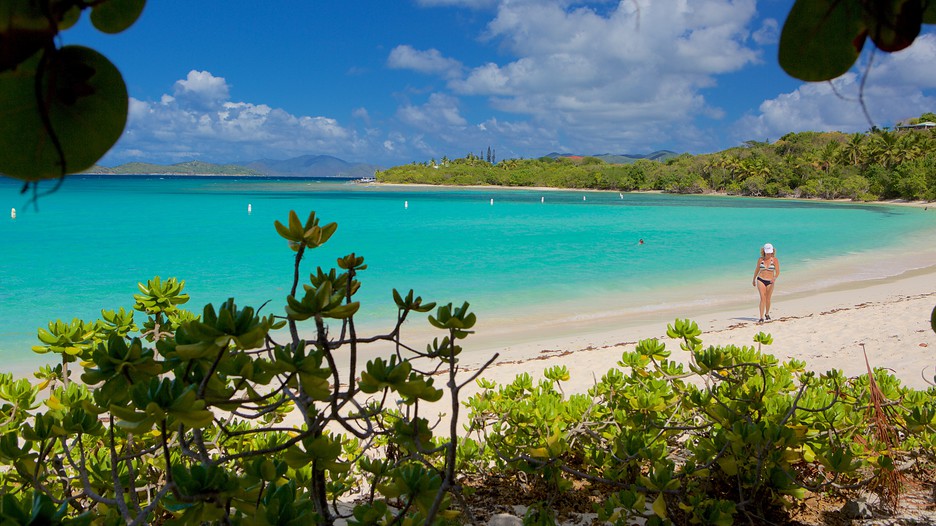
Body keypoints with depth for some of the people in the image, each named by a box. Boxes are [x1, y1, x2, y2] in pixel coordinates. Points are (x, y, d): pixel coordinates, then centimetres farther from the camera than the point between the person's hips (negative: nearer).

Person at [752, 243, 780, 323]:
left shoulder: (775, 260, -5)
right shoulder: (760, 259, 2)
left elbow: (777, 272, -9)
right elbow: (757, 269, 16)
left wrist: (775, 278, -29)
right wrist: (754, 279, 24)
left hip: (770, 282, 0)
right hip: (761, 280, 0)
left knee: (767, 299, 10)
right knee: (762, 298, -12)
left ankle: (767, 314, 37)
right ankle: (761, 318, -15)